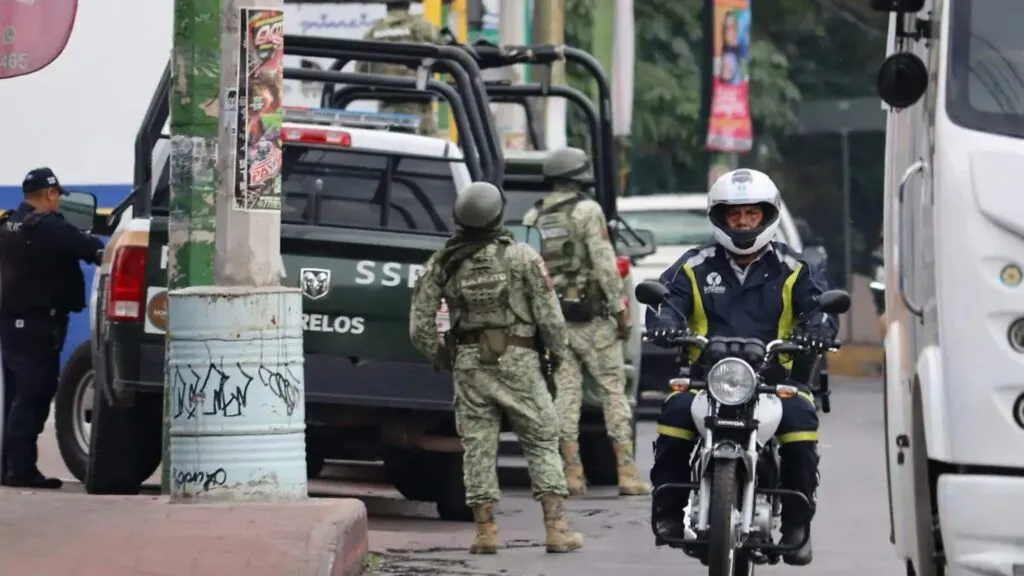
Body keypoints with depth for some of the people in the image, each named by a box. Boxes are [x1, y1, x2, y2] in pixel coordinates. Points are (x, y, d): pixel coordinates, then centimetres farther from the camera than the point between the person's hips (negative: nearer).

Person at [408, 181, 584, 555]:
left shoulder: (442, 263, 1)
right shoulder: (521, 257, -6)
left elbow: (420, 327, 1)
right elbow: (548, 315, -6)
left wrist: (442, 359, 17)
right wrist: (558, 352, 11)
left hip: (469, 362, 2)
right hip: (518, 360, -2)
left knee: (477, 447, 7)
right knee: (541, 442, 5)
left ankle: (485, 530, 5)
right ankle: (556, 527, -1)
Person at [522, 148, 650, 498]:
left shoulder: (533, 218, 9)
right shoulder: (587, 211, -7)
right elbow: (605, 263, -12)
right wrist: (621, 309, -8)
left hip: (551, 317, 5)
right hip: (590, 316, -5)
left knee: (566, 393, 6)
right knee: (614, 390, -1)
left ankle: (572, 474, 3)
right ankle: (626, 473, -6)